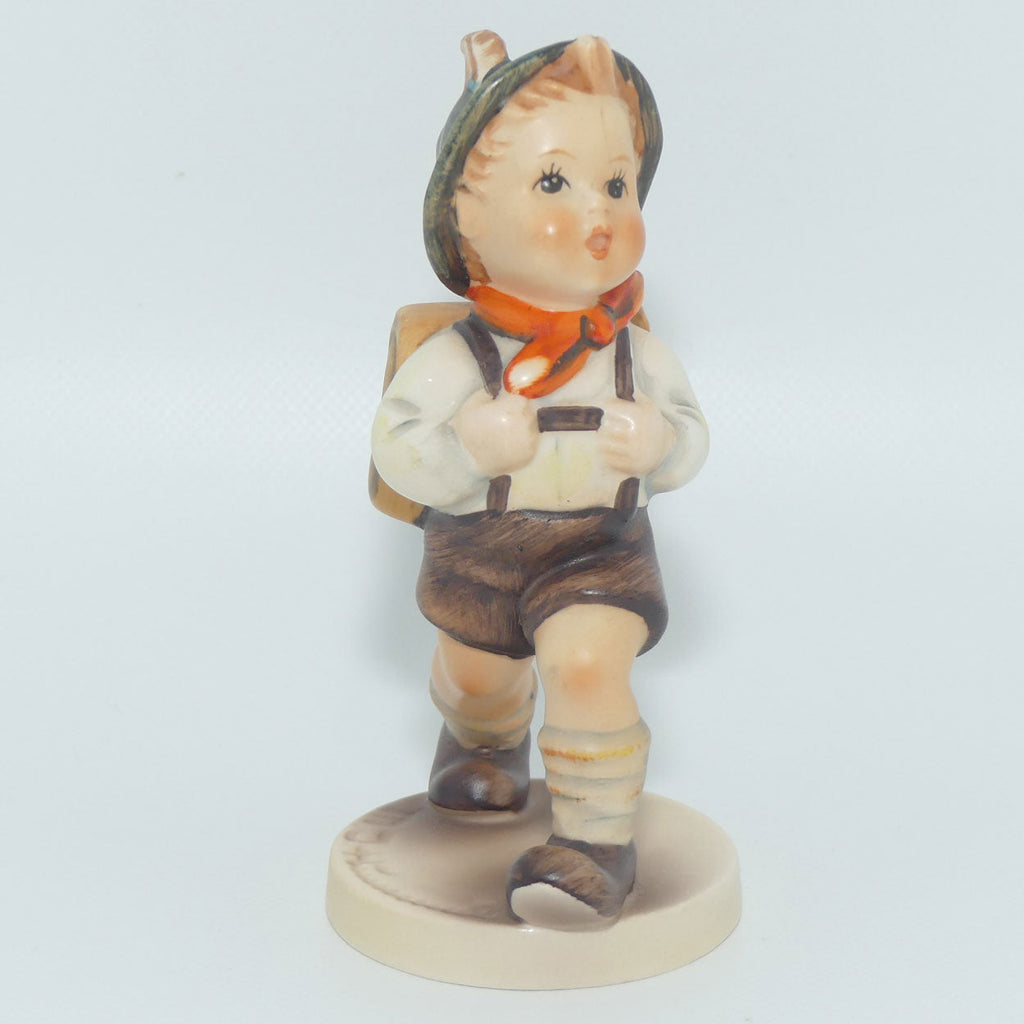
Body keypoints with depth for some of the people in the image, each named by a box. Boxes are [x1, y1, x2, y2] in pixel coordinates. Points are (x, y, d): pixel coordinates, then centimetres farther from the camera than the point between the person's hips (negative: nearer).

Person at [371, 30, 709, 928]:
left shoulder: (636, 354, -10)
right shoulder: (456, 357, -20)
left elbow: (691, 434, 0)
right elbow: (395, 445, -19)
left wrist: (660, 444, -23)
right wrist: (467, 450, -37)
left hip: (598, 557, -1)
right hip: (476, 558, 1)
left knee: (587, 663, -29)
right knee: (476, 676, 26)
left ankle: (598, 840, -12)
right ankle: (488, 744, 64)